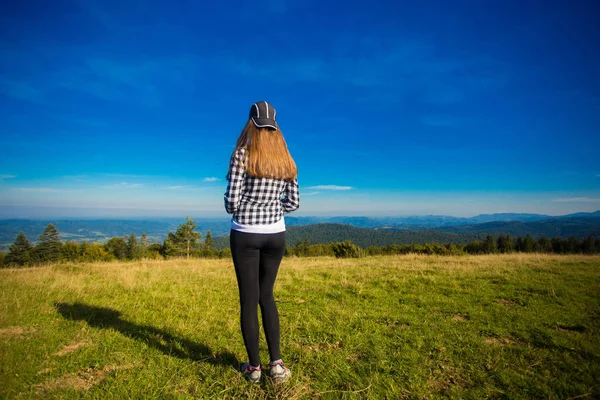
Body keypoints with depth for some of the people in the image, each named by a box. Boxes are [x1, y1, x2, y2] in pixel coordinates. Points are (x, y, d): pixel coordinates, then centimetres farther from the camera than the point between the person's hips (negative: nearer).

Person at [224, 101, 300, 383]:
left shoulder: (241, 155, -9)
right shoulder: (286, 160, 4)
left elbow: (231, 200, -12)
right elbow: (293, 203, 5)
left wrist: (236, 210, 10)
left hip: (245, 235, -4)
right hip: (276, 235, 4)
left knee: (249, 299, 9)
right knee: (266, 295, 19)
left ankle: (254, 366, 23)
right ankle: (276, 363, 18)